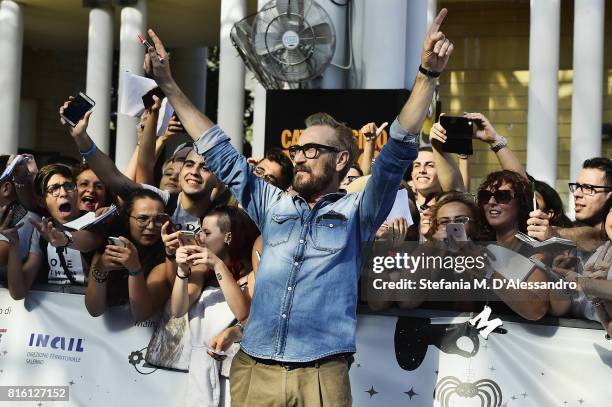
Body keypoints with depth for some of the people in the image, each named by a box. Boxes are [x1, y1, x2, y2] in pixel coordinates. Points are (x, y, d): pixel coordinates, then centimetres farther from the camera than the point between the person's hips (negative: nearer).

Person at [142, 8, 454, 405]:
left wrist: (428, 74, -16)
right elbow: (220, 154, 18)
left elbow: (398, 152, -5)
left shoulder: (356, 212, 5)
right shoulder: (274, 205, 15)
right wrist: (169, 85, 18)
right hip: (252, 370, 4)